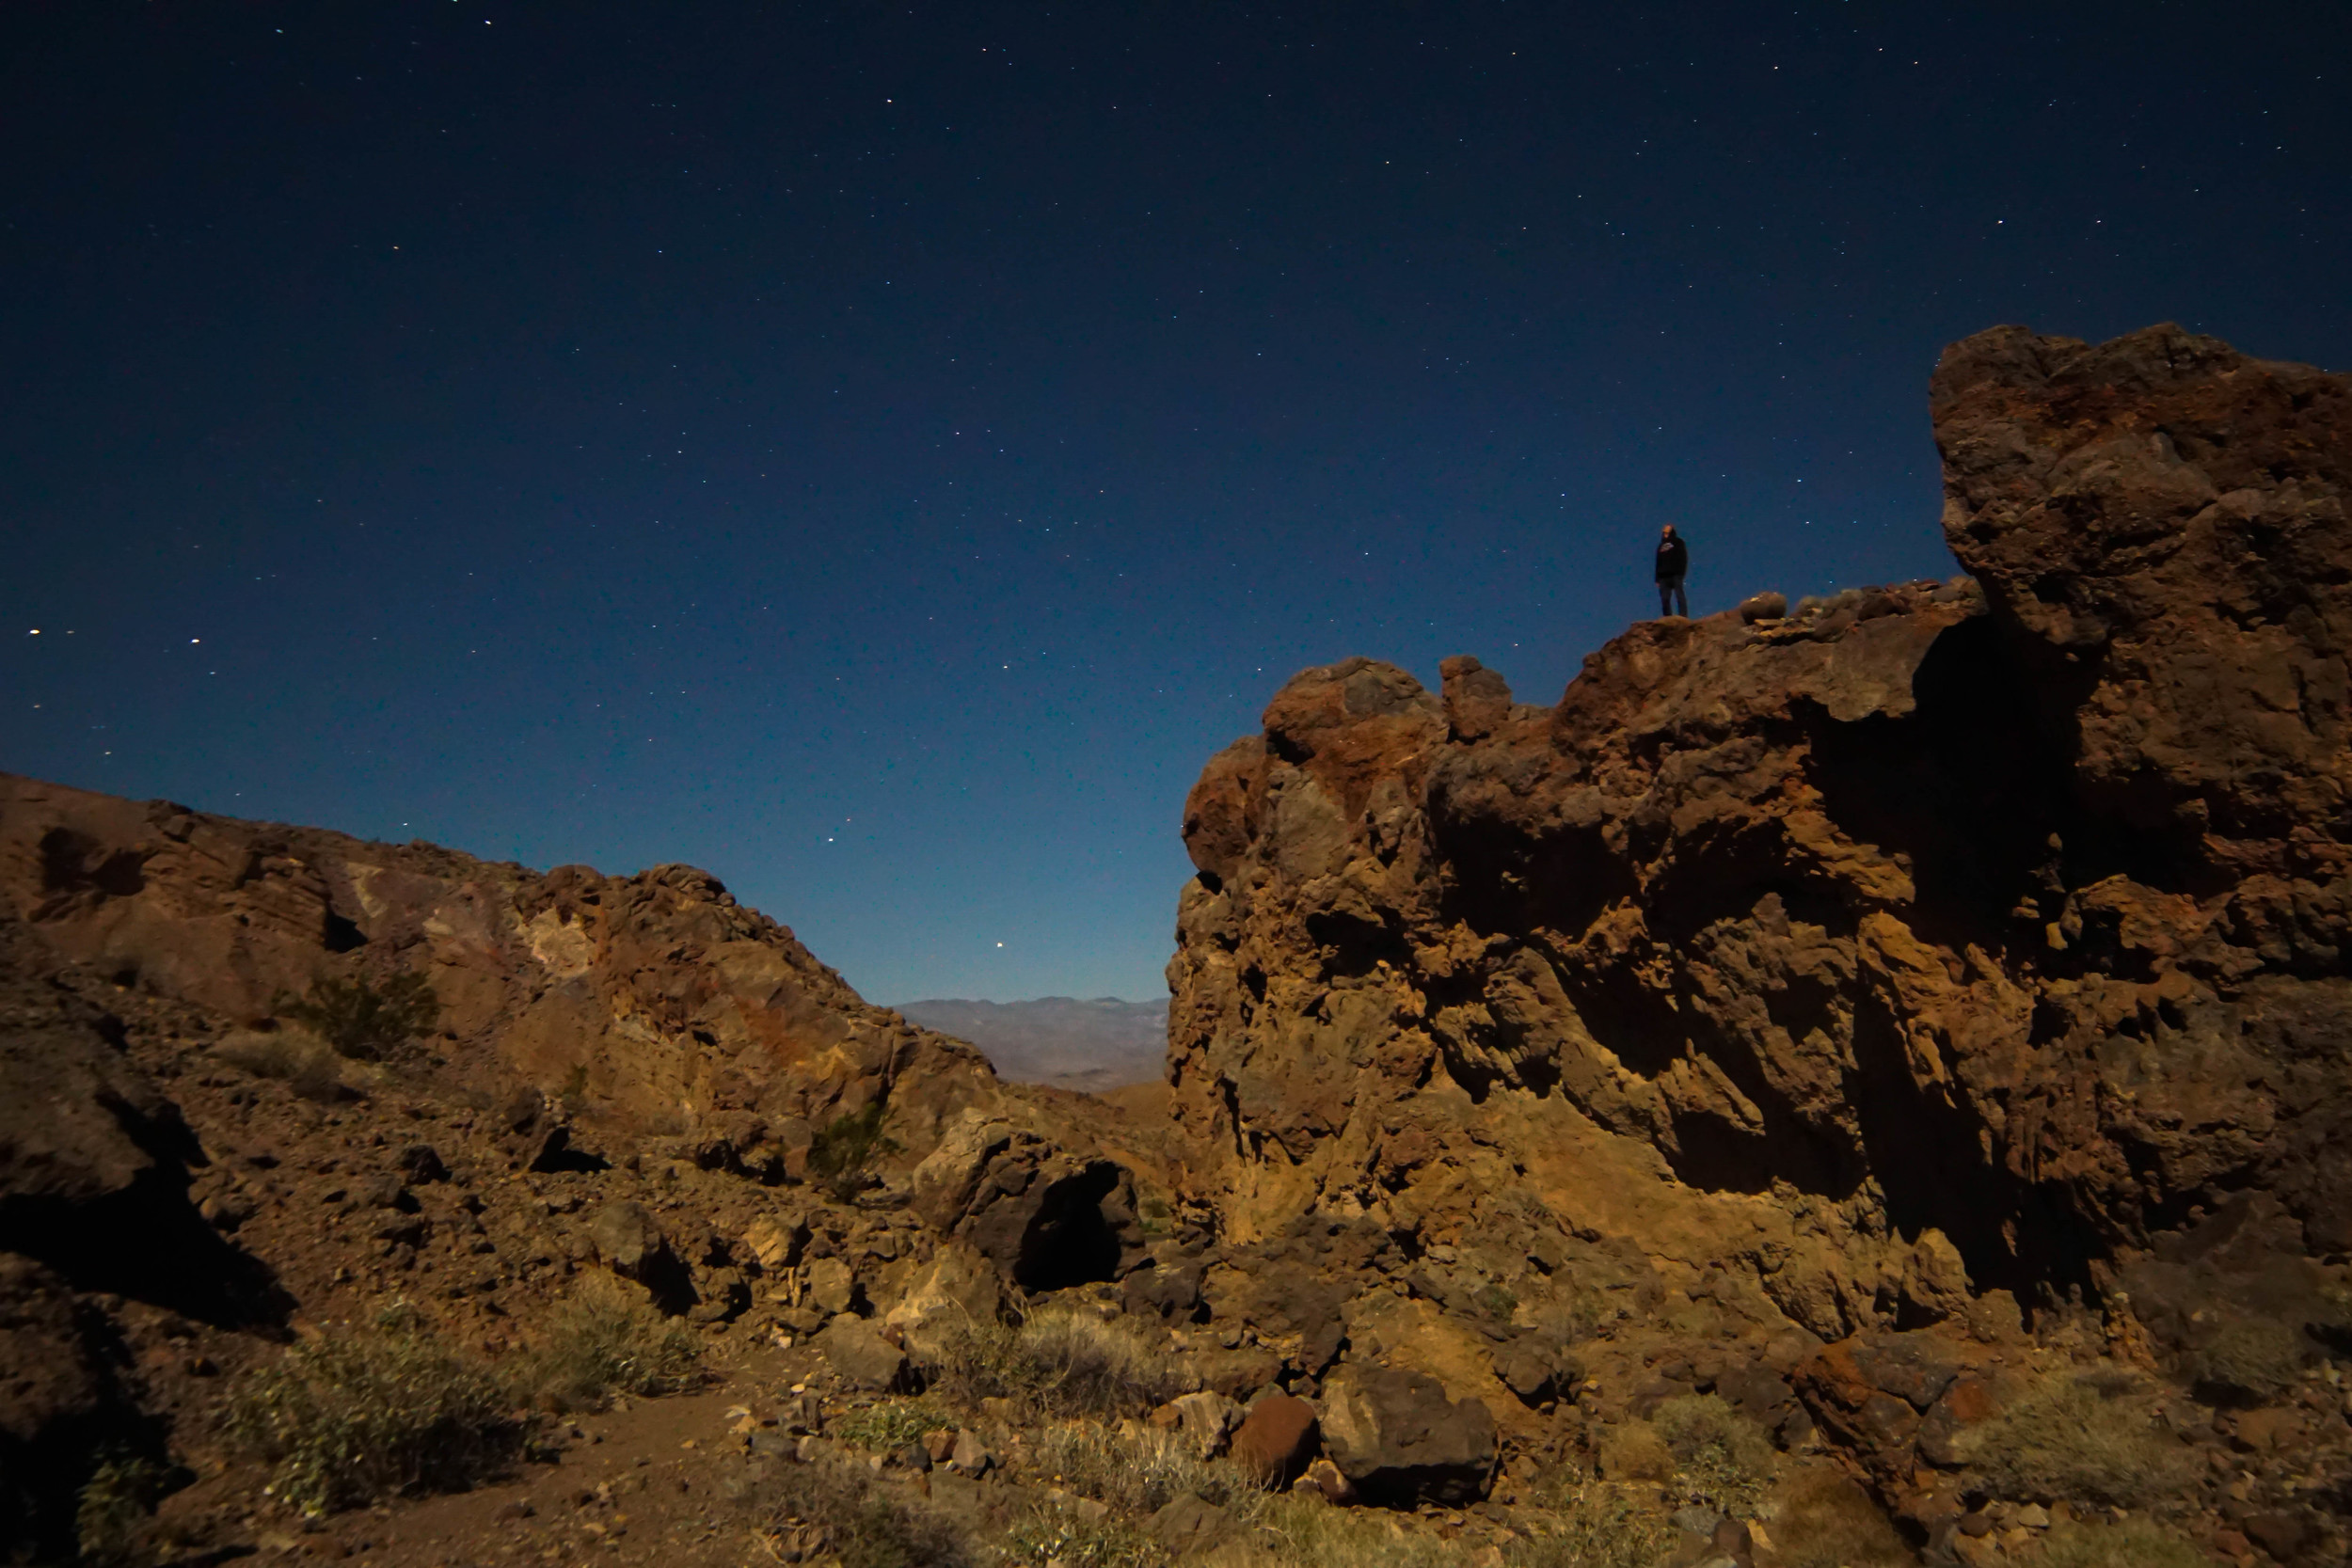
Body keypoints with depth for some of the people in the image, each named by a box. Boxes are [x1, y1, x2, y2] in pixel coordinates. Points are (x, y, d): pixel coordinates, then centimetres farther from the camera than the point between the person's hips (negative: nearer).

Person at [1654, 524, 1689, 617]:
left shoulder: (1678, 542, 8)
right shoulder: (1661, 545, 21)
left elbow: (1683, 559, -1)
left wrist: (1680, 573, -13)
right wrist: (1657, 578, 11)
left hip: (1676, 575, -5)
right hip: (1664, 576, 5)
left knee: (1680, 596, -12)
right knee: (1664, 599, 0)